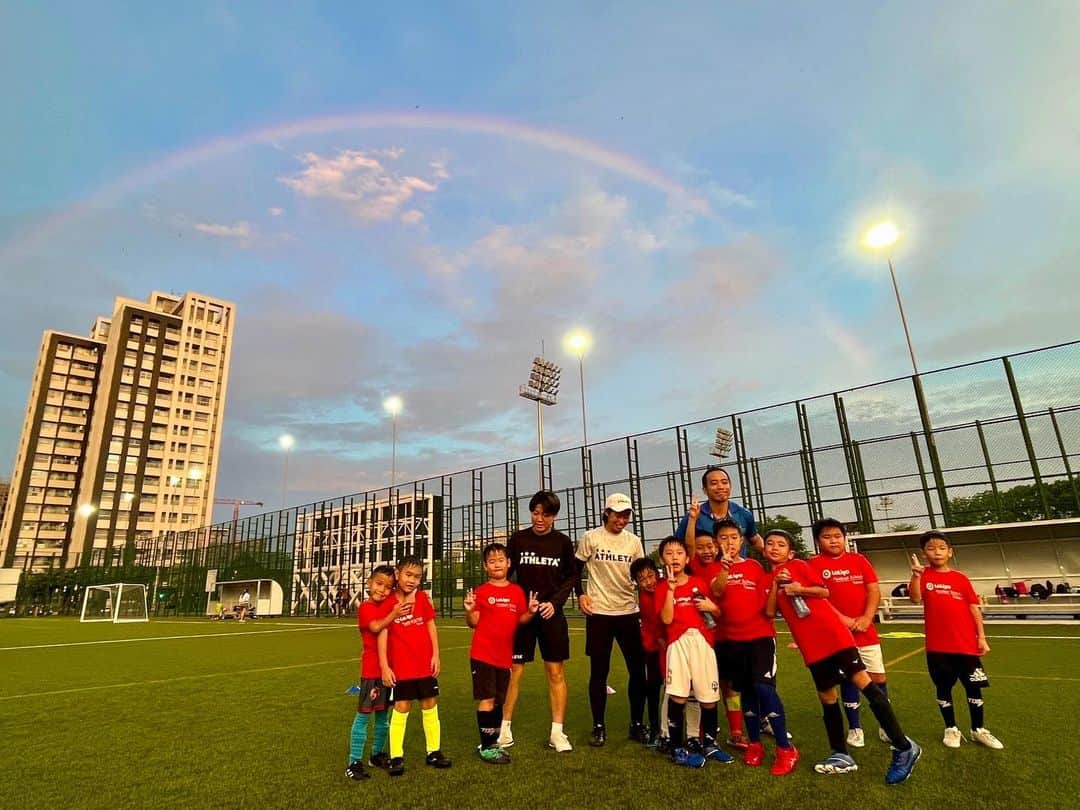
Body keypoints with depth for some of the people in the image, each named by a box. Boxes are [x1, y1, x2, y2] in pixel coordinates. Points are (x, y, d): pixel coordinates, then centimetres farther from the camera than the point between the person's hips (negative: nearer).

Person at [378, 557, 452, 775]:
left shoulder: (422, 598, 1)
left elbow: (431, 626, 5)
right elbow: (382, 633, -8)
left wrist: (436, 655, 0)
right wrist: (384, 666, -12)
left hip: (425, 664, 3)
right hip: (400, 667, -3)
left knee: (430, 706, 10)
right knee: (401, 708, 2)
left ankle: (434, 752, 23)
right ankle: (396, 757, 16)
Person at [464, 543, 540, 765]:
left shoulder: (517, 591, 5)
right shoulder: (481, 592, -6)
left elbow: (521, 620, 9)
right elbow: (474, 622, -5)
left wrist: (530, 612, -11)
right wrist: (469, 610, -24)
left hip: (505, 656, 4)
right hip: (483, 654, -4)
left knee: (499, 701, 14)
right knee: (486, 700, -2)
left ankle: (494, 743, 29)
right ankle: (486, 747, 11)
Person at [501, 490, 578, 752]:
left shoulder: (562, 542, -1)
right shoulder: (518, 539, -2)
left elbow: (572, 577, 5)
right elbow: (506, 573, 3)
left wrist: (554, 602, -8)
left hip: (551, 614, 1)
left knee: (556, 672, 5)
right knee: (513, 670, 3)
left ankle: (557, 732, 17)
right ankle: (505, 729, 18)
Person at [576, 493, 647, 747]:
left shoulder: (634, 541, 5)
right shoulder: (590, 538, -4)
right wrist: (580, 595, -7)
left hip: (628, 612, 3)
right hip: (599, 613, -3)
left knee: (638, 670, 5)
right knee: (599, 671, 5)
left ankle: (637, 725, 21)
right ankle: (598, 727, 18)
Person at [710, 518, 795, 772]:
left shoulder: (755, 566, 4)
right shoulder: (716, 569, 4)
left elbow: (767, 600, 11)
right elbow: (717, 592, -17)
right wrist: (725, 562, -27)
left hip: (760, 635, -2)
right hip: (731, 638, 2)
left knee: (764, 687, -13)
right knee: (746, 691, 10)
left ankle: (785, 749, -1)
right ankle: (754, 744, 25)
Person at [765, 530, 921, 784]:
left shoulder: (799, 565, 3)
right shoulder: (768, 578, 12)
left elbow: (825, 592, -1)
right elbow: (770, 612, 0)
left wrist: (800, 589, -15)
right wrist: (776, 583, -8)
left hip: (832, 632, -4)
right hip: (810, 645, 4)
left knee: (862, 681, -9)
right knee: (826, 696, 10)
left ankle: (903, 747, 0)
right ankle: (841, 755, 22)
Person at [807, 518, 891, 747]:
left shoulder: (859, 560, 7)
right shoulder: (815, 564, -2)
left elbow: (874, 590, 1)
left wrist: (866, 618, -11)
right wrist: (843, 619, -17)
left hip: (866, 630, 2)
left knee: (878, 678, 6)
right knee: (848, 678, 4)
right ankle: (855, 728, 19)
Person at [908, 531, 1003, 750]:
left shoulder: (961, 579, 3)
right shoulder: (923, 576, -4)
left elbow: (974, 608, 6)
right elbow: (916, 599, -21)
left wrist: (982, 637, 0)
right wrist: (916, 575, -37)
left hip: (966, 644, 2)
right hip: (937, 646, -2)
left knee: (973, 686, 9)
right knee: (943, 688, 10)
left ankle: (979, 730, 28)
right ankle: (951, 729, 26)